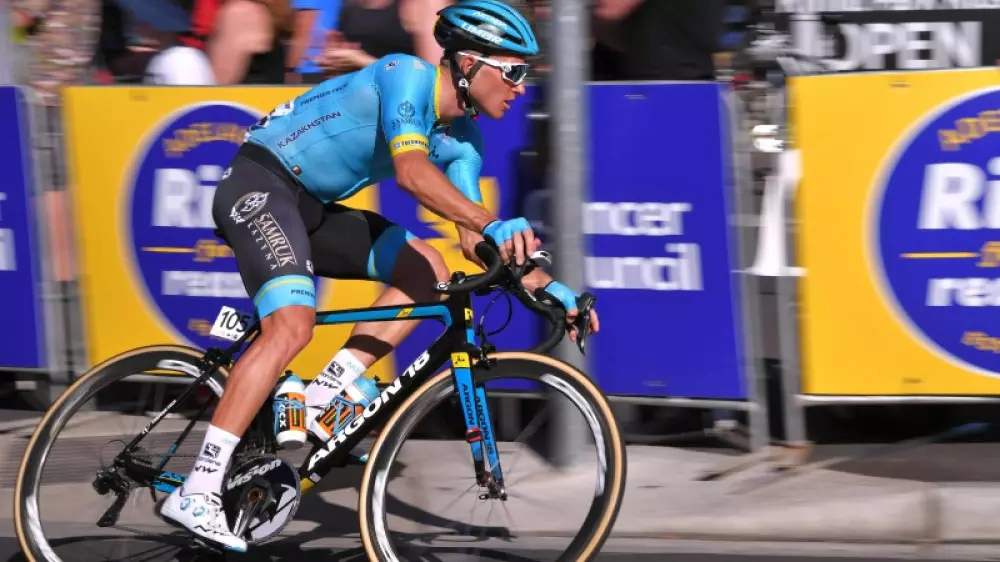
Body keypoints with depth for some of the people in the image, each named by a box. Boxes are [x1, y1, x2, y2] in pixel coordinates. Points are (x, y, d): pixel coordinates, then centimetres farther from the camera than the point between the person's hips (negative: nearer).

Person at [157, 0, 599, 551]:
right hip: (259, 185, -10)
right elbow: (411, 170, -34)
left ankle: (325, 395, -2)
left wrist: (548, 288, -4)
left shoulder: (462, 141, 7)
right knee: (292, 324, -27)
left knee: (427, 270, 0)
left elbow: (471, 240, 8)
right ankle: (196, 494, -30)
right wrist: (495, 224, -45)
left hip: (313, 206, 10)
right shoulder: (407, 75, -18)